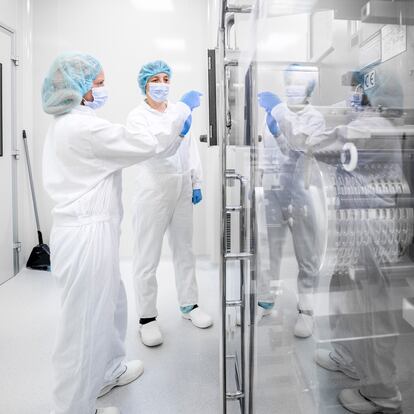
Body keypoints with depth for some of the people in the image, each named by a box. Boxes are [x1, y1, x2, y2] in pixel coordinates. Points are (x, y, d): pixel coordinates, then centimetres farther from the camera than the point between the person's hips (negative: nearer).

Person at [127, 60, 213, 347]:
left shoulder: (179, 110, 8)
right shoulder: (137, 116, -3)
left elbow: (191, 148, 11)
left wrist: (197, 183, 7)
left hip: (182, 188, 4)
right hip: (154, 189, -4)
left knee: (185, 250, 13)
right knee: (148, 256, 2)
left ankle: (189, 305, 30)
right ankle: (147, 317, 18)